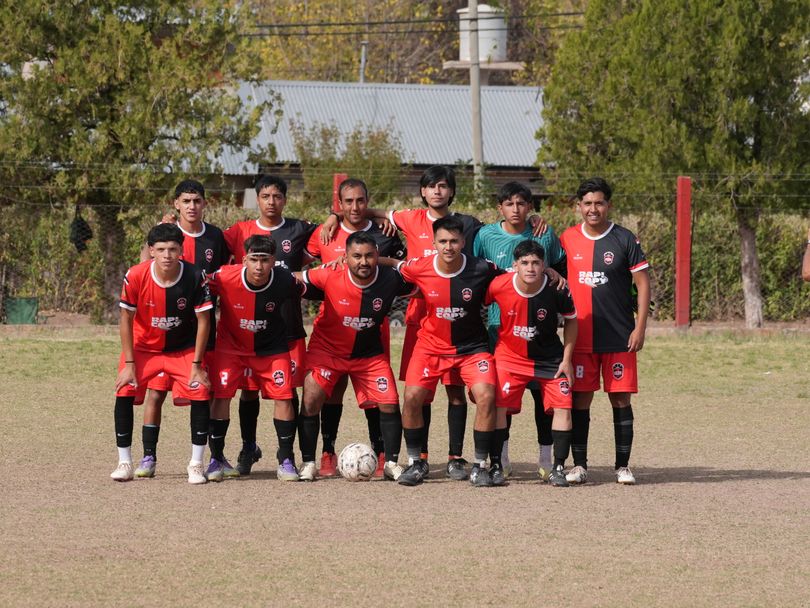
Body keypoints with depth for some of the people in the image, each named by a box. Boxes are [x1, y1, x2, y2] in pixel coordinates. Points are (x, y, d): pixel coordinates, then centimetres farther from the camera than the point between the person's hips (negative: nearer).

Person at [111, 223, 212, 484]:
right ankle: (124, 463, -3)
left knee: (200, 394, -16)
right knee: (124, 392, -16)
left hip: (184, 349, 0)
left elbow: (203, 321, -13)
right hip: (143, 347, 0)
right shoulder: (136, 276, -22)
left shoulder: (195, 277, -22)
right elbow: (126, 320, -12)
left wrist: (196, 364, -14)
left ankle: (196, 465, -3)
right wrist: (129, 364, -14)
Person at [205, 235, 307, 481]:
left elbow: (302, 293, 2)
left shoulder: (285, 281, -23)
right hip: (231, 346, -1)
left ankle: (286, 461, 4)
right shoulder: (225, 278, -27)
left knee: (283, 397, -9)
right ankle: (216, 459, 5)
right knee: (220, 396, -11)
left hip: (272, 348, 1)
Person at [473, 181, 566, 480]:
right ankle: (501, 458, 12)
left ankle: (546, 458, 7)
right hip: (499, 324, 0)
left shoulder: (545, 235, 1)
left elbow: (561, 269, 15)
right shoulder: (486, 235, -1)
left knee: (543, 390, -1)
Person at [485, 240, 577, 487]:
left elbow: (571, 319, -1)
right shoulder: (499, 286, -20)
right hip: (509, 355, 0)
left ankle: (558, 468, 2)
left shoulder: (556, 290, -19)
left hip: (550, 359, 0)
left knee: (563, 406, -9)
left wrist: (567, 359, -3)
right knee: (499, 406, -12)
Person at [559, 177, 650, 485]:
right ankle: (579, 465, 6)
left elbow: (643, 283, -1)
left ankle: (623, 466, 6)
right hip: (580, 337, 2)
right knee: (580, 399, 1)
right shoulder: (568, 239, 5)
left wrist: (640, 327, -7)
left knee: (620, 398, 0)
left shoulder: (624, 240, -2)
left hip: (619, 337, -2)